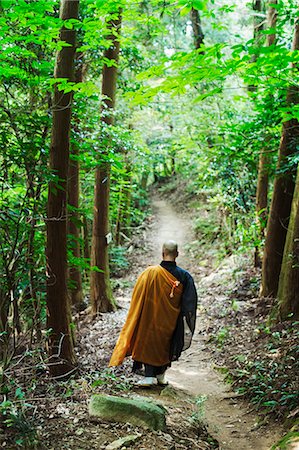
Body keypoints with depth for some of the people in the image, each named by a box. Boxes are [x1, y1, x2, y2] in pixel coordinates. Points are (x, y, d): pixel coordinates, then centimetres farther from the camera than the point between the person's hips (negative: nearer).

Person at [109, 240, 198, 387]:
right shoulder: (184, 276, -12)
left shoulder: (150, 273, -18)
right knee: (165, 343, 19)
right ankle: (160, 375, 26)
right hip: (170, 321, 2)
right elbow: (191, 301, -7)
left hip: (151, 317, -2)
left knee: (149, 343, 13)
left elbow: (137, 297, -9)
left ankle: (150, 376, 7)